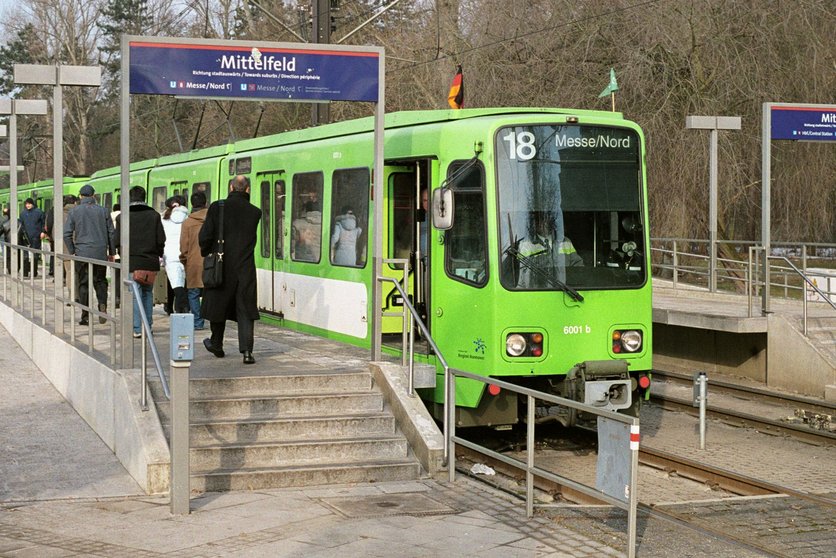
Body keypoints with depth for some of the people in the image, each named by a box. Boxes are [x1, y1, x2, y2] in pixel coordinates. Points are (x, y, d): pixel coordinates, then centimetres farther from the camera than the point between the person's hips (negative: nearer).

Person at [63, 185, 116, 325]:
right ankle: (102, 305, -12)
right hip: (100, 253, 1)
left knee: (83, 284, 5)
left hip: (82, 252, -1)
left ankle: (85, 316, 4)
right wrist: (112, 252, 12)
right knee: (100, 281, 13)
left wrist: (72, 251, 5)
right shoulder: (102, 211, 4)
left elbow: (67, 233, -3)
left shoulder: (74, 211, 1)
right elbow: (111, 233, 6)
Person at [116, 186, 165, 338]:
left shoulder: (122, 217, -4)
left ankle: (137, 329, -3)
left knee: (135, 294, 1)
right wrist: (158, 254, 18)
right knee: (148, 293, 14)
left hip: (131, 261, -2)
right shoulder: (154, 215, 0)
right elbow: (161, 240, 1)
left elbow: (118, 241, -3)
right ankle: (148, 326, 14)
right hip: (151, 261, 2)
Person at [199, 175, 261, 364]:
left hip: (220, 266, 0)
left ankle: (217, 345, 33)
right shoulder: (255, 212, -4)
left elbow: (204, 236, -7)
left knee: (218, 305, 17)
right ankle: (247, 351, -8)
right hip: (245, 268, 0)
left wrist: (207, 253, 11)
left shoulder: (217, 207, -7)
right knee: (245, 310, 3)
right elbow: (251, 238, 7)